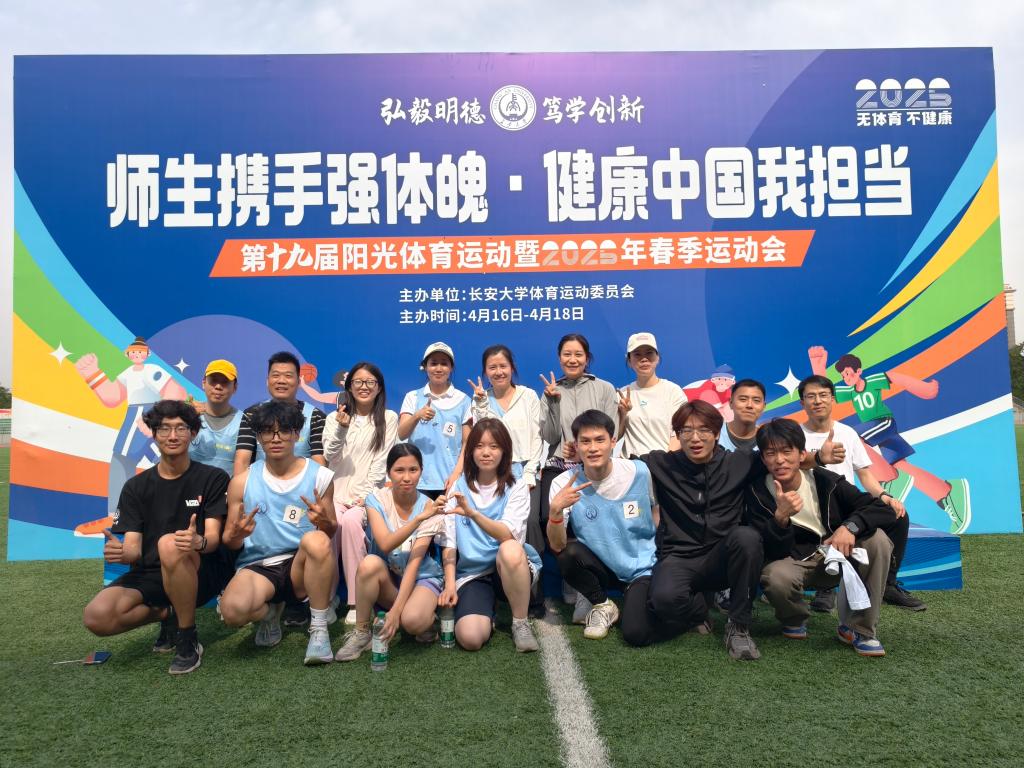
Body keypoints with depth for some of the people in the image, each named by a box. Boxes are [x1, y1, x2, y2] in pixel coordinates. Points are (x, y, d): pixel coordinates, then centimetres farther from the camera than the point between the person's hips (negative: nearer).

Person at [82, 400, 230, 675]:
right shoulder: (135, 487, 8)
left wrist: (198, 542, -36)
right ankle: (167, 614, 5)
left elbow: (214, 537, -10)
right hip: (150, 574, 3)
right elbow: (134, 548, -1)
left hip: (201, 573, -3)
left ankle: (189, 640, -19)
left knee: (169, 544, -36)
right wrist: (121, 552, -27)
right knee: (96, 617, -26)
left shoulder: (213, 478, -1)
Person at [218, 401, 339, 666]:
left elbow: (331, 534, 5)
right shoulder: (242, 482, 4)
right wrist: (236, 536, -17)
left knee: (316, 539, -36)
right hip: (257, 567, 1)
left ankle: (319, 628, -16)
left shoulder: (320, 476, 1)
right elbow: (228, 542, 8)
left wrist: (325, 523, -19)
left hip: (304, 566, -1)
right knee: (233, 610, -32)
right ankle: (270, 612, 8)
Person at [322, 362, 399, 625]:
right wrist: (341, 428, -15)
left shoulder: (389, 419, 5)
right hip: (337, 491, 2)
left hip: (367, 493, -2)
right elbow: (330, 458, 0)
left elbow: (382, 462, -2)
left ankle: (357, 602, -27)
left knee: (351, 521, -33)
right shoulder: (334, 417, 13)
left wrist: (365, 495, -11)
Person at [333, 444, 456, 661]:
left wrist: (396, 610, -30)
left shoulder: (430, 508, -15)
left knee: (412, 620, -34)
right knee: (370, 563, -33)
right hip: (387, 578, 2)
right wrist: (419, 519, -38)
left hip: (423, 577, -2)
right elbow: (385, 544, -26)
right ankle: (361, 633, -14)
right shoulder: (377, 499, -11)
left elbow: (414, 563, -21)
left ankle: (429, 617, 2)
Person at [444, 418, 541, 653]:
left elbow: (509, 535, -21)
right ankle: (486, 613, 11)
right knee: (470, 638, -26)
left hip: (510, 569, -1)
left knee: (510, 549, -37)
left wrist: (472, 513, -36)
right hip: (472, 573, 1)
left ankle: (521, 623, -13)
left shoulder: (516, 488, -3)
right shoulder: (459, 487, 3)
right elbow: (449, 542, 1)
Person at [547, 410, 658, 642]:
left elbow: (656, 509, 9)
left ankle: (633, 598, 13)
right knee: (569, 554, -29)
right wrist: (555, 510, -40)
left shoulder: (639, 472, -12)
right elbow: (557, 546, -21)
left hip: (642, 568, -1)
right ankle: (601, 605, 0)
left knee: (635, 632, -23)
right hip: (601, 568, 1)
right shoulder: (565, 483, -14)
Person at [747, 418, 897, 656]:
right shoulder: (758, 494, -16)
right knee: (776, 577, -36)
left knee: (877, 539, -25)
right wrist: (781, 517, -41)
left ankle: (858, 629, -11)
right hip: (795, 563, -2)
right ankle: (794, 620, 3)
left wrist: (850, 526, -35)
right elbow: (773, 554, -21)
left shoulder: (825, 481, -14)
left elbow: (884, 509, -16)